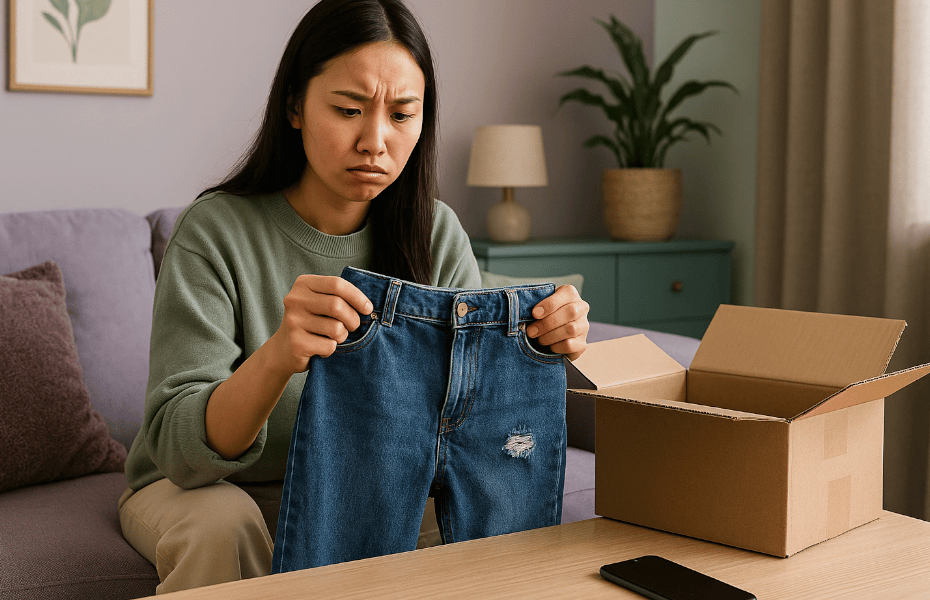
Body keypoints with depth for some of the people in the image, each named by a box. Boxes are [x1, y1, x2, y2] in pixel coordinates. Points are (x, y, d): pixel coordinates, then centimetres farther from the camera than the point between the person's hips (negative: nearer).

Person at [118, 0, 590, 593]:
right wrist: (276, 357, -48)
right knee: (221, 524, -35)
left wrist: (540, 344, -30)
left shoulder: (436, 235, -8)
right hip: (200, 489, -3)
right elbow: (179, 449, -28)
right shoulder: (217, 233, -21)